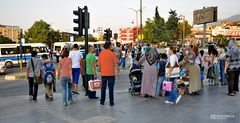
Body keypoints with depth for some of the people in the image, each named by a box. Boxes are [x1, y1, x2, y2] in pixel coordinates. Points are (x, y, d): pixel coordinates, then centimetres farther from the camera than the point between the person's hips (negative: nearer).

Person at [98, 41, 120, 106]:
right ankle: (111, 102, 8)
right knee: (111, 88, 4)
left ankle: (102, 101, 20)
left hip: (103, 74, 3)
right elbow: (116, 64, -8)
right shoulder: (112, 53, -8)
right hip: (111, 74, -3)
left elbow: (99, 64, 7)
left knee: (103, 88, 13)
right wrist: (118, 72, 1)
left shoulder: (101, 53, 1)